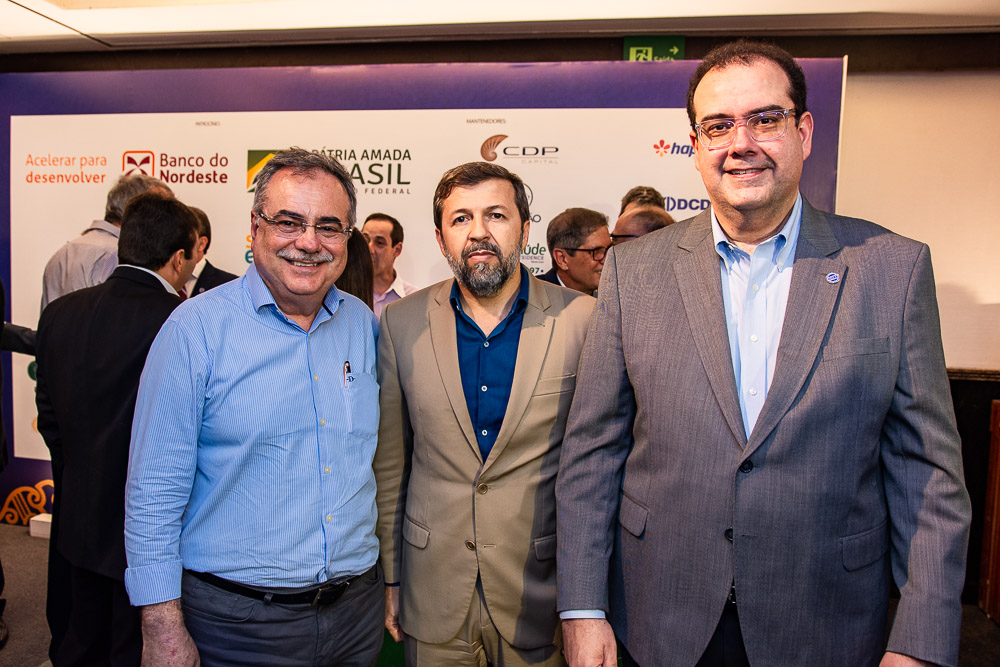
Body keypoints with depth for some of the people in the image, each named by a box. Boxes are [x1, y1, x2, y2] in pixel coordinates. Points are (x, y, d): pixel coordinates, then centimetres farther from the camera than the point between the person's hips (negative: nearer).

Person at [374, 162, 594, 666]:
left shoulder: (584, 320, -10)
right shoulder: (401, 322, -4)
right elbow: (388, 459, 3)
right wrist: (389, 576, 6)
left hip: (542, 585, -1)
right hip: (433, 588, 2)